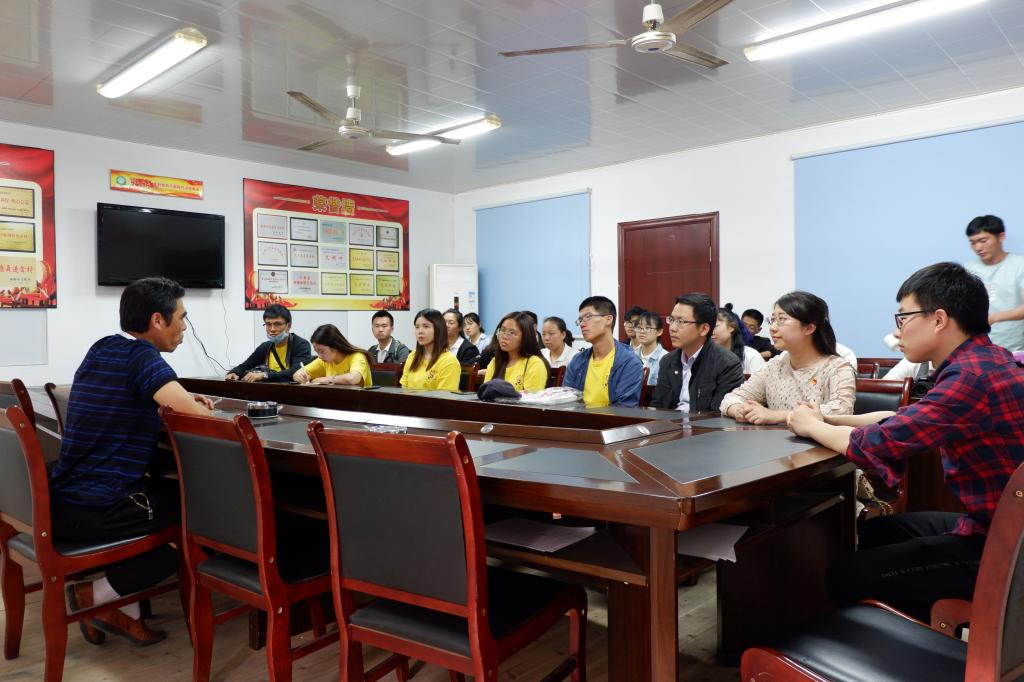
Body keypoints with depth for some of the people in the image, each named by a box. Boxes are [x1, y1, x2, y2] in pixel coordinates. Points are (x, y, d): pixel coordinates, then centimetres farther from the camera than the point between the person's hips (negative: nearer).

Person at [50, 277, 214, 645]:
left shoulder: (101, 349, 10)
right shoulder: (141, 356, -15)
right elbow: (198, 419, -24)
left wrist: (181, 401, 13)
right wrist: (198, 407, 1)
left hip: (61, 502, 9)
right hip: (95, 512, -9)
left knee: (168, 491, 27)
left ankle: (124, 608, 22)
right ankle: (97, 594, 10)